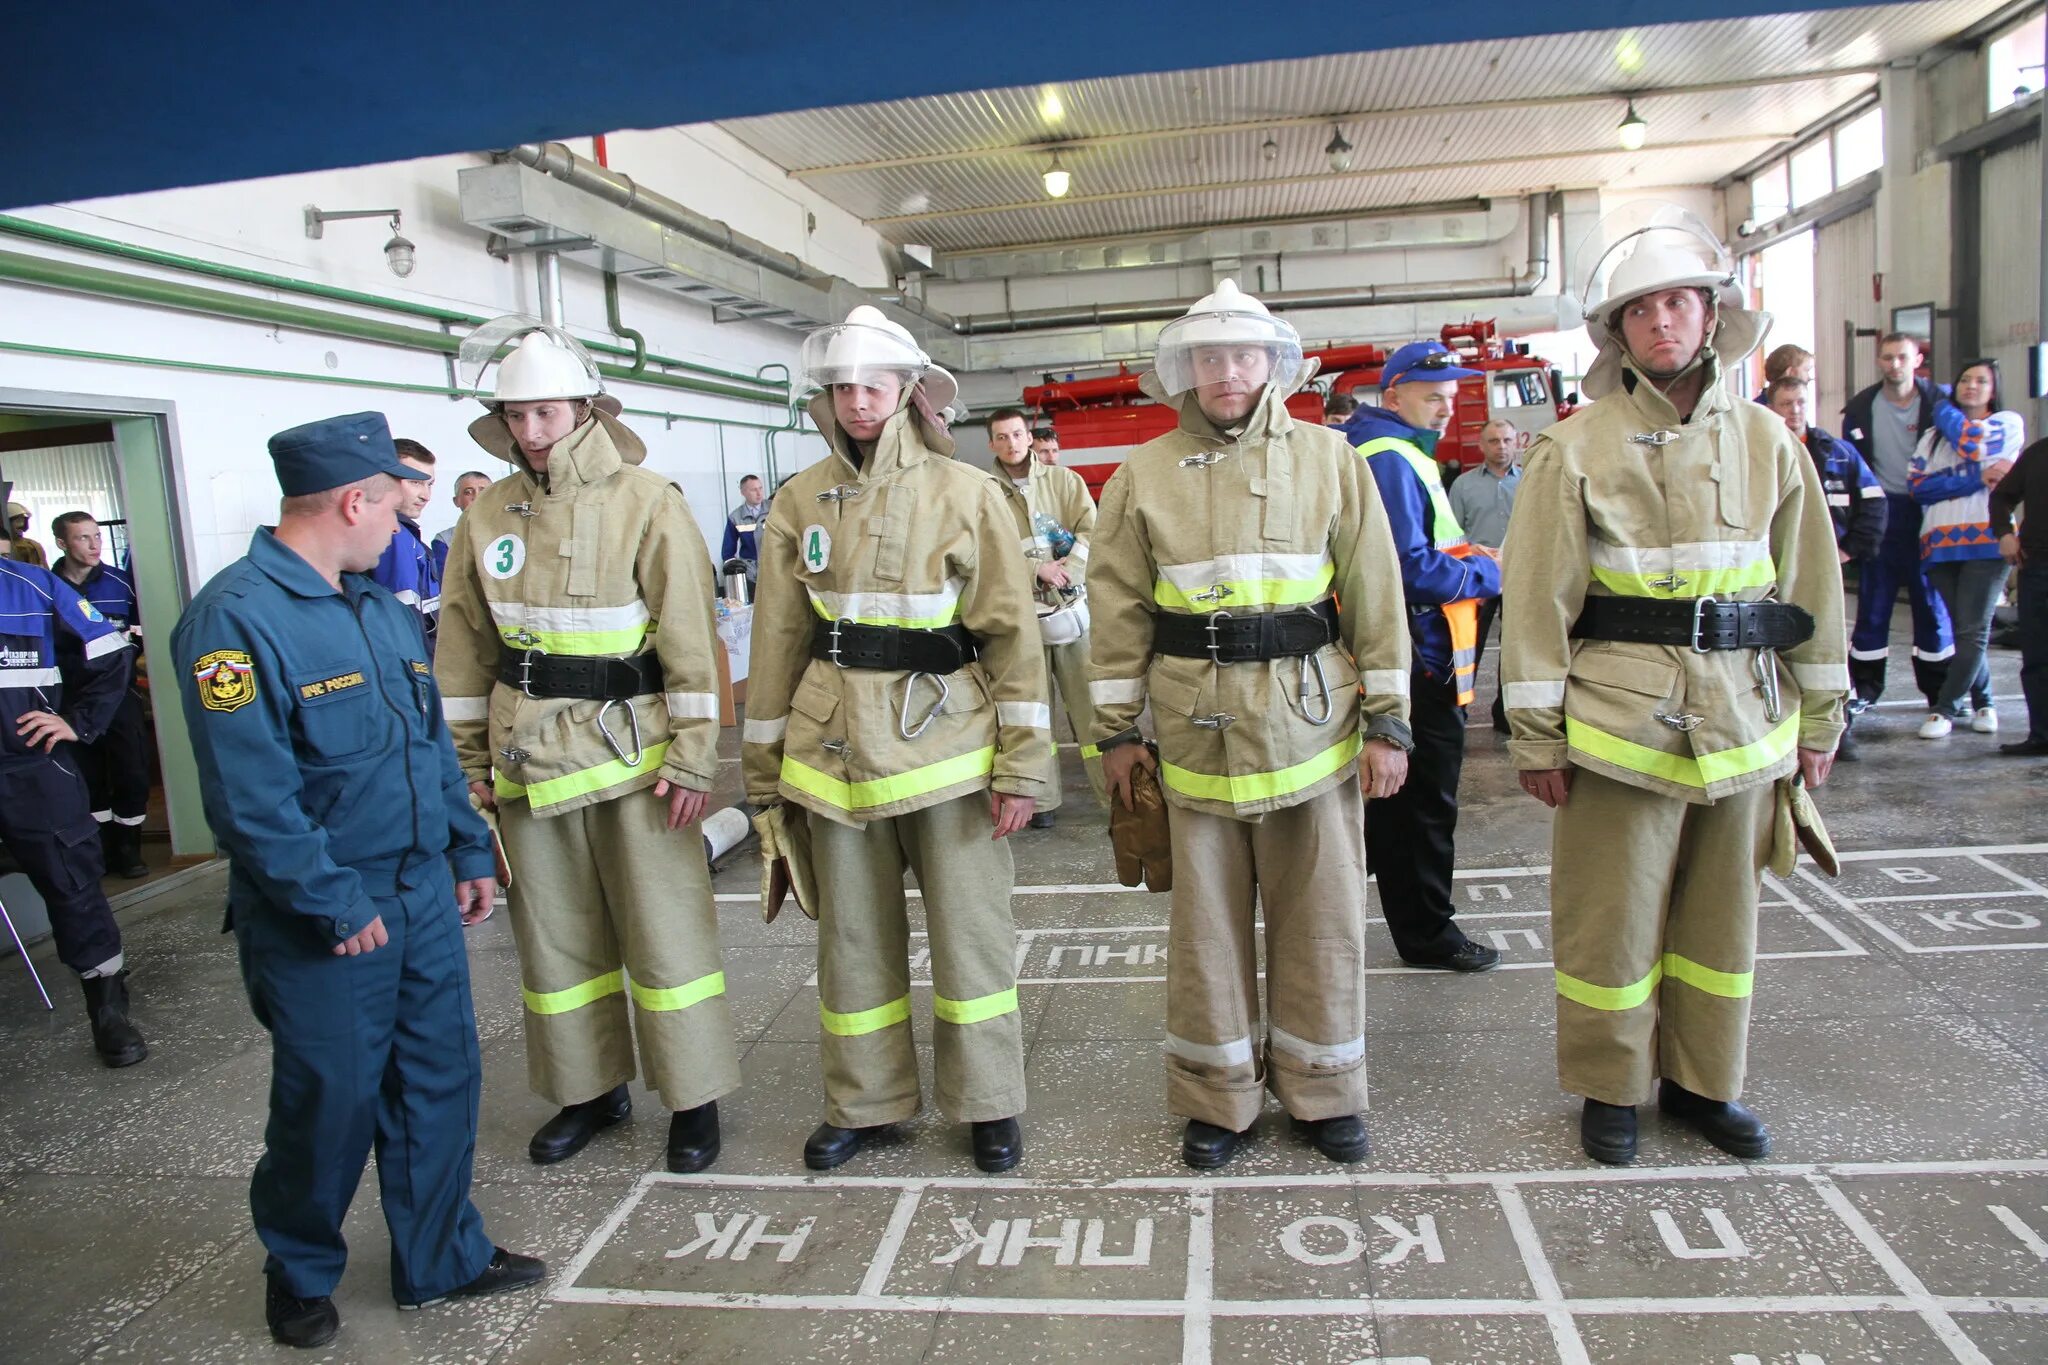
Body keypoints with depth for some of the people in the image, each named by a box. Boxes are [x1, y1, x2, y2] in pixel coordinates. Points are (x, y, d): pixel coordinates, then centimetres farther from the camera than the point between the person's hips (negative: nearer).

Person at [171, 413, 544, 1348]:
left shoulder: (379, 605, 10)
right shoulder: (234, 618, -16)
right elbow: (249, 794, -21)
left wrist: (468, 851, 13)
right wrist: (334, 902, -19)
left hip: (423, 893, 7)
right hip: (323, 919, -7)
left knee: (440, 1078, 14)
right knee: (329, 1103, 8)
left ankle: (442, 1258, 31)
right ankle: (299, 1275, 34)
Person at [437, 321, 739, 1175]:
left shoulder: (647, 502, -8)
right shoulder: (488, 515, 5)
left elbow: (690, 640, -10)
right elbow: (464, 649, 10)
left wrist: (693, 757, -13)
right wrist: (466, 759, 9)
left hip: (631, 751, -4)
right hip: (529, 754, 5)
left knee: (665, 931, 3)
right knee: (555, 933, 14)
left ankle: (693, 1098, 18)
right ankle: (590, 1089, 31)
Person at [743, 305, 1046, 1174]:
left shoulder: (966, 493, -2)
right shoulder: (801, 501, 6)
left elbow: (1012, 635, -4)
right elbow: (778, 642, 9)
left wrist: (1020, 764, -8)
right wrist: (766, 768, 9)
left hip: (946, 743, -2)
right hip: (835, 746, 3)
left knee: (971, 932, 5)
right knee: (852, 935, 12)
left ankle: (988, 1105, 23)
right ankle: (864, 1102, 29)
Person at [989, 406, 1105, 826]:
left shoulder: (1063, 480, 9)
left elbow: (1090, 530, 0)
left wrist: (1067, 572, -16)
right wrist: (1037, 570, -16)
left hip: (1071, 606, 0)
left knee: (1089, 700, 1)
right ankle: (1042, 799, 14)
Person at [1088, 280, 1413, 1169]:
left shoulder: (1328, 458, 3)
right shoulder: (1145, 474, 5)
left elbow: (1375, 594, 3)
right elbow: (1118, 608, 6)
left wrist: (1388, 721, 0)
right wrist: (1115, 729, 4)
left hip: (1309, 719, 0)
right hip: (1195, 724, 0)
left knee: (1321, 916, 8)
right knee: (1207, 919, 8)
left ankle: (1321, 1092, 26)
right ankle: (1217, 1098, 24)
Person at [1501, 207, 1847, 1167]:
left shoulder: (1766, 440, 7)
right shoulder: (1577, 447, -4)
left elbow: (1811, 587, 12)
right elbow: (1537, 600, -6)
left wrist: (1819, 717, 11)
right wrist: (1535, 734, -8)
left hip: (1742, 718, 4)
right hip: (1620, 716, -4)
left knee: (1723, 911, 14)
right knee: (1610, 916, 4)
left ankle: (1703, 1080, 32)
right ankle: (1609, 1088, 22)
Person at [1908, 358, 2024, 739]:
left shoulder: (2009, 423, 13)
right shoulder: (1932, 435, 20)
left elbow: (1973, 448, -9)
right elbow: (1918, 486, 3)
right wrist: (1978, 476, -7)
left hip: (1988, 539, -3)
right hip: (1940, 542, 3)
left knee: (1972, 631, -10)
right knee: (1965, 630, 5)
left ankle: (1946, 708, -5)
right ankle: (1982, 702, 19)